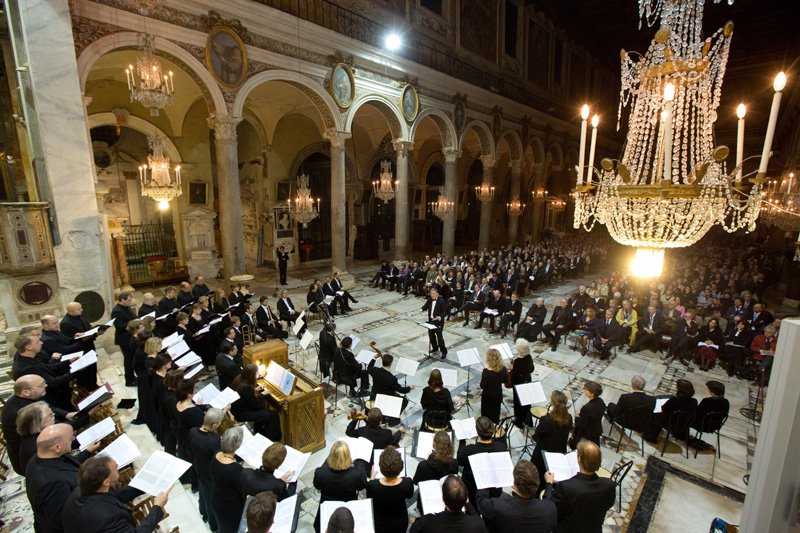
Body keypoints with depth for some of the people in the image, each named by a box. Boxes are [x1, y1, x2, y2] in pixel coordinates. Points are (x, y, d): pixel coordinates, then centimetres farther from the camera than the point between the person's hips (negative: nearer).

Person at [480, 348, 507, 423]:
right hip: (498, 395, 5)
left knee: (486, 415, 15)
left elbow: (482, 386, -22)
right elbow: (504, 381, 3)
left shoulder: (486, 371, -28)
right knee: (496, 414, 22)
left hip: (487, 396, -4)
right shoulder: (503, 369, -13)